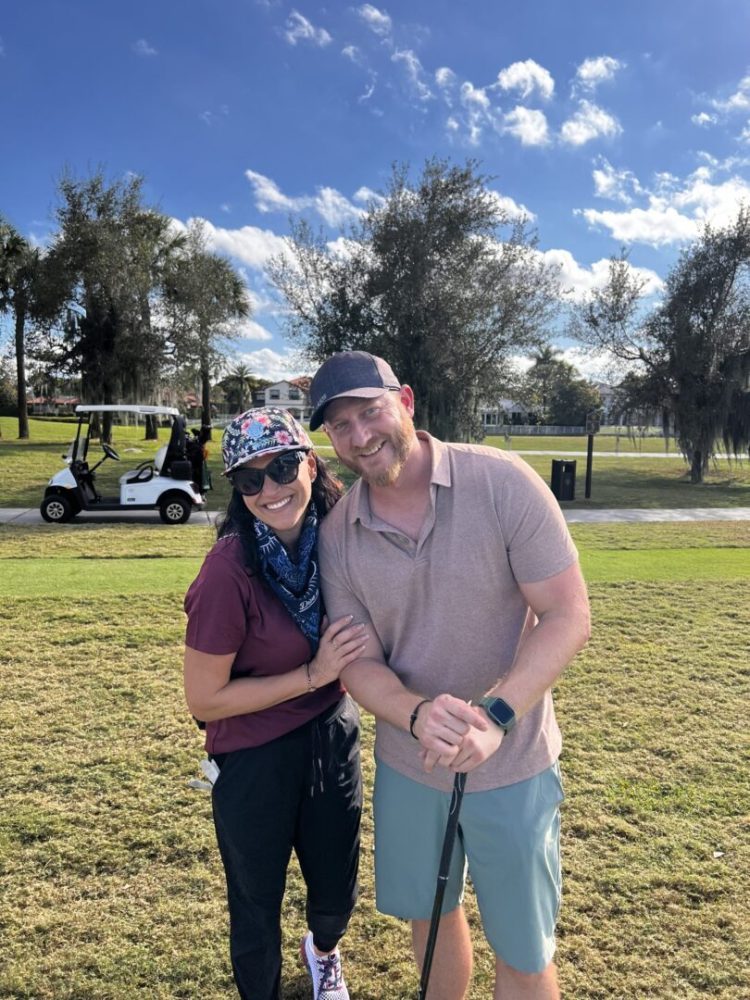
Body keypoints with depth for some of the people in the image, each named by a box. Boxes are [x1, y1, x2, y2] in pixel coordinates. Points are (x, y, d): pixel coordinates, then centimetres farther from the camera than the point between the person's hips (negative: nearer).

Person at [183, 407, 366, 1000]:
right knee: (257, 911, 18)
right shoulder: (230, 572, -26)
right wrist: (314, 673, -23)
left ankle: (323, 951, 58)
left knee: (338, 894, 24)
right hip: (254, 762, -5)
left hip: (333, 739, 5)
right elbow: (204, 700, -19)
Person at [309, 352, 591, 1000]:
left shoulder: (502, 483, -18)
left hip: (512, 765, -3)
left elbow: (568, 615, -17)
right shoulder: (337, 536, -7)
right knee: (429, 916, 25)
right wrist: (419, 716, -27)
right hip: (405, 763, 3)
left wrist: (494, 716, -29)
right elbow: (361, 664, -6)